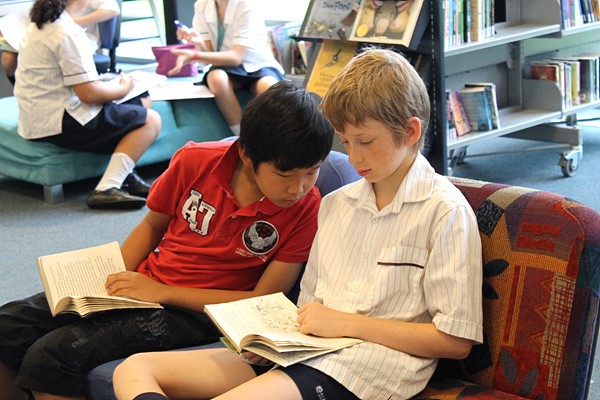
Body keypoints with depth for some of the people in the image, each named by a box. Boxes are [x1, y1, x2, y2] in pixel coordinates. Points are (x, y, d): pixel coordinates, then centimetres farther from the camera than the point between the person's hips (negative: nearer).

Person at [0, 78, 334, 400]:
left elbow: (262, 302, -13)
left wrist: (162, 292, -17)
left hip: (195, 312, -4)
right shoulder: (195, 161, -8)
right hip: (143, 283, 4)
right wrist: (112, 280, -6)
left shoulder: (306, 208, -15)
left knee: (52, 356, -23)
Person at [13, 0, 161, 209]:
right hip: (60, 125, -10)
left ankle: (123, 174, 12)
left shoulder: (37, 25, 11)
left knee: (143, 102, 16)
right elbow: (88, 93, -21)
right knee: (151, 121, -6)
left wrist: (112, 84, 13)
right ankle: (106, 190, -16)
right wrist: (123, 88, -3)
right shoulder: (68, 33, -19)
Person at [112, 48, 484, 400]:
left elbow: (457, 340, -8)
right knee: (136, 368, -9)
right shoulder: (335, 204, 19)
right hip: (306, 351, 8)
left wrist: (348, 323, -11)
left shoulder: (445, 211, -4)